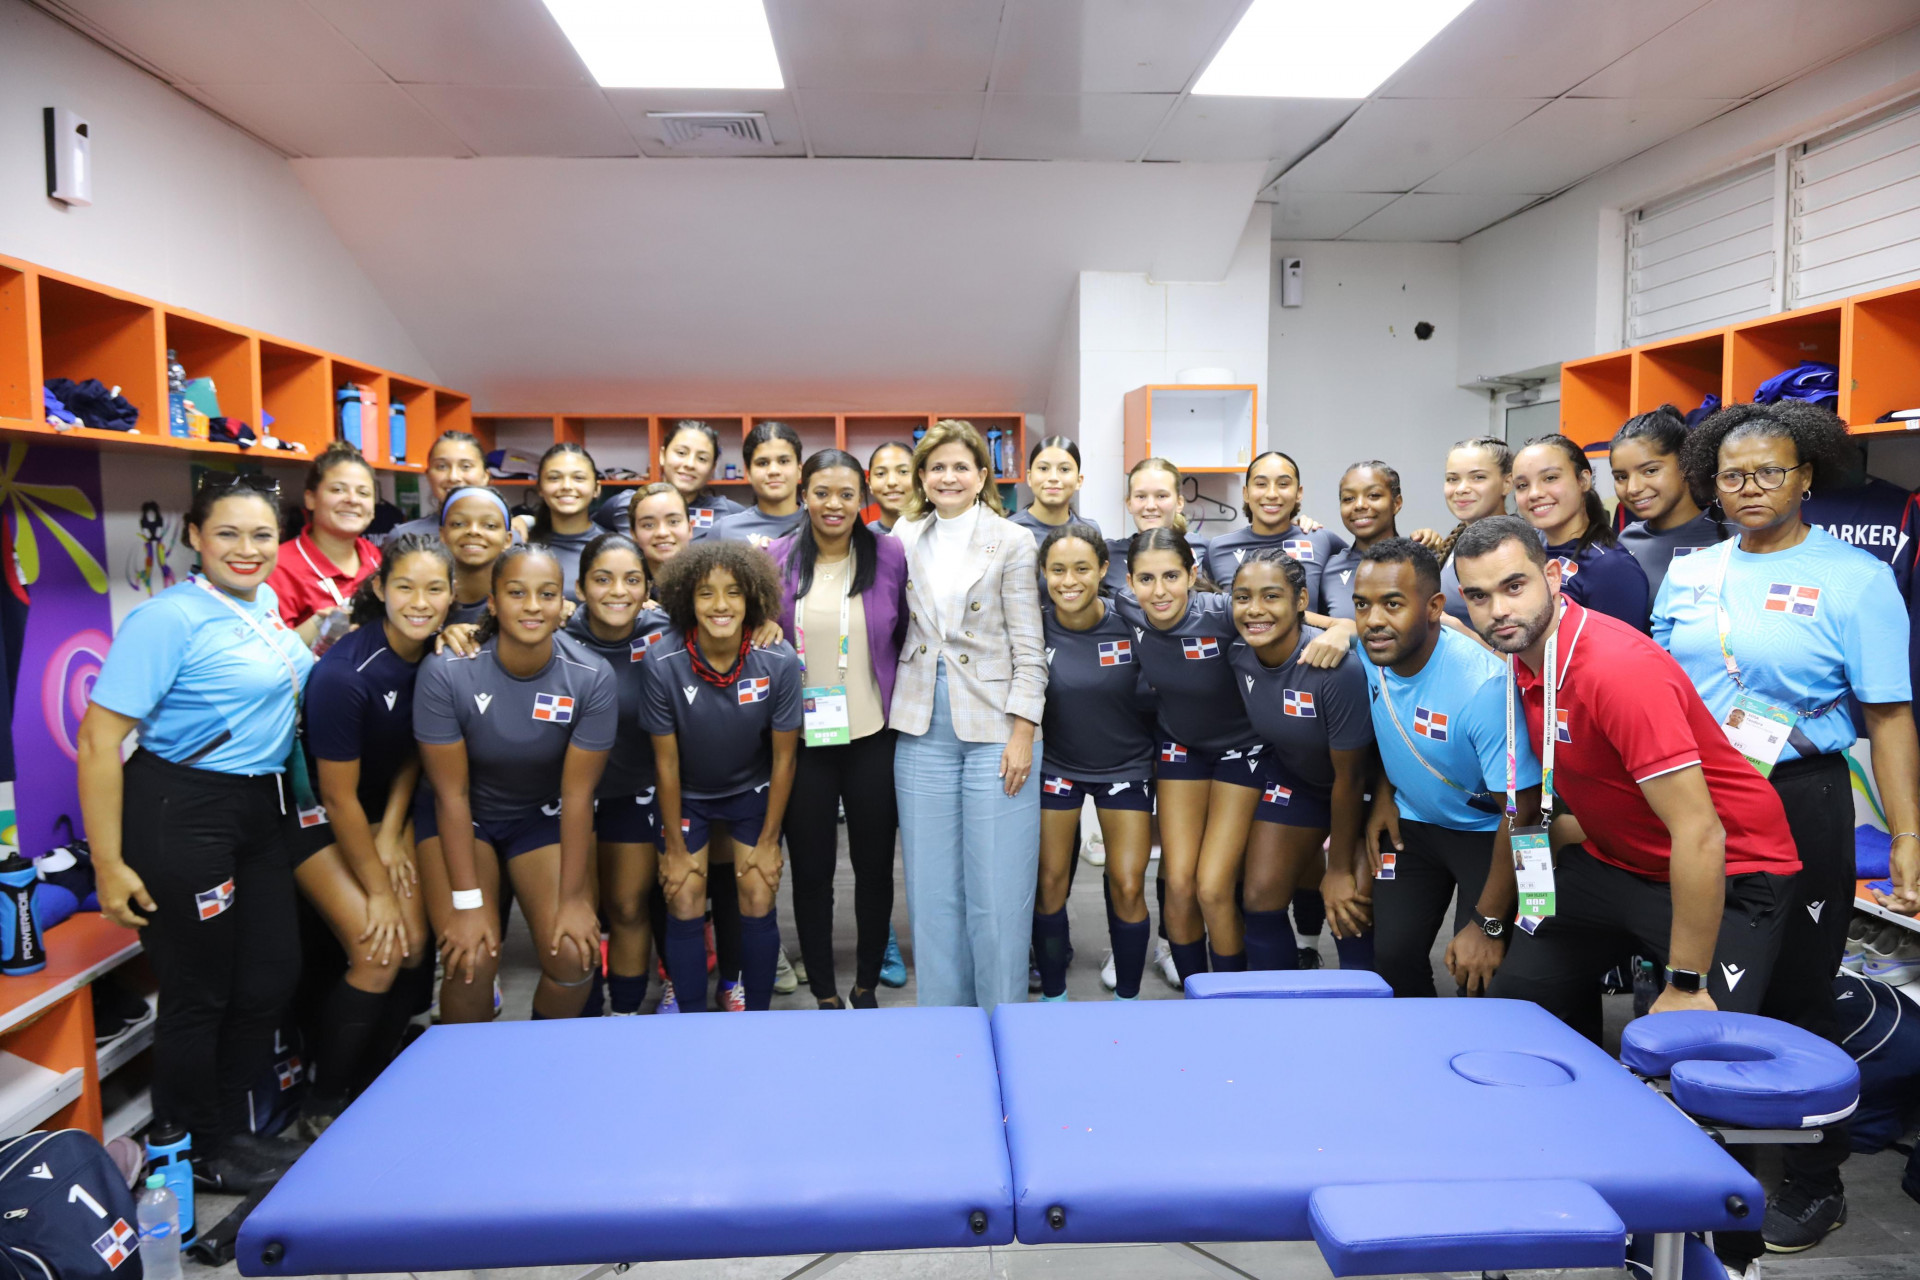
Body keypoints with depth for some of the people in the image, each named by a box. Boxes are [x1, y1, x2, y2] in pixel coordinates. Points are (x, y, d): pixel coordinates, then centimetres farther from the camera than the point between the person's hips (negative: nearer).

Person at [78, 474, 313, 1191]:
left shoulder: (266, 605, 7)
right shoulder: (169, 619, -16)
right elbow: (99, 739, -20)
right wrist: (108, 864, -19)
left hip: (263, 809, 8)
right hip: (183, 812, -8)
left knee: (272, 978, 15)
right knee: (199, 992, 7)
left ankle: (231, 1127, 37)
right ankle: (200, 1151, 29)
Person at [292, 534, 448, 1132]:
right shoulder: (343, 675, -30)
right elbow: (339, 798, -21)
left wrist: (391, 835, -4)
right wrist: (377, 890, -13)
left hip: (381, 808, 6)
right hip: (315, 814, -6)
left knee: (415, 946, -2)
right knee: (378, 953, -14)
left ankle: (368, 1085, 20)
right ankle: (322, 1104, 7)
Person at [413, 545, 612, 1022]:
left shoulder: (591, 678, -22)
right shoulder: (446, 671, -25)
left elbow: (578, 794, -16)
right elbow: (452, 793, -19)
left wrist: (574, 898, -14)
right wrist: (467, 902, -18)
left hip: (546, 814, 1)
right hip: (461, 816, -1)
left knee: (574, 955, -15)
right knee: (470, 961, -19)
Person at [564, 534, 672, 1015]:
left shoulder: (662, 636, -14)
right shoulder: (558, 637, -17)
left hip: (638, 792, 1)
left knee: (629, 908, 10)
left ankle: (626, 1014, 29)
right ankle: (583, 1017, 30)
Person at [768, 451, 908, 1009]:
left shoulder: (890, 556, -1)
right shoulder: (777, 558, 0)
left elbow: (908, 637, 3)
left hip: (873, 737, 0)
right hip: (802, 739, 0)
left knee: (874, 864, 9)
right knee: (810, 869, 8)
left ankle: (866, 987, 29)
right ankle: (824, 995, 24)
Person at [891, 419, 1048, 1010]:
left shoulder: (1012, 543, 0)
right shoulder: (904, 539, 10)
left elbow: (1028, 648, -4)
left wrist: (1022, 733, -10)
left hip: (994, 728, -3)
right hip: (923, 729, 4)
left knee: (998, 887, 0)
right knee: (932, 884, 9)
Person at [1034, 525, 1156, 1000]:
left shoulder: (1131, 623, -18)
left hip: (1125, 764, -1)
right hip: (1056, 762, 1)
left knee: (1128, 887, 0)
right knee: (1049, 884, 4)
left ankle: (1127, 999, 22)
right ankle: (1053, 997, 25)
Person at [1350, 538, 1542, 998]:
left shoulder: (1485, 685, -32)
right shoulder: (1365, 654, -13)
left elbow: (1521, 810, -26)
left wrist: (1488, 925, -22)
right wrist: (1383, 795, 0)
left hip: (1488, 831, -5)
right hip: (1411, 821, 5)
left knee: (1476, 975, -13)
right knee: (1391, 954, -1)